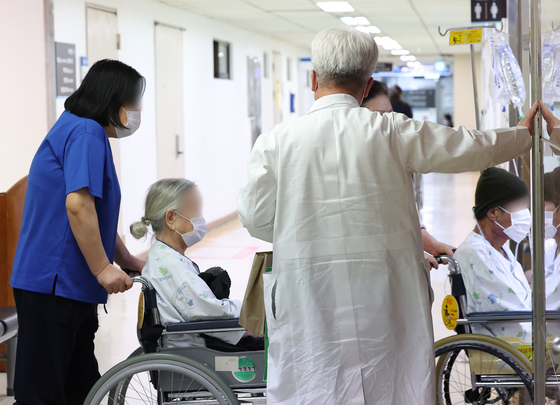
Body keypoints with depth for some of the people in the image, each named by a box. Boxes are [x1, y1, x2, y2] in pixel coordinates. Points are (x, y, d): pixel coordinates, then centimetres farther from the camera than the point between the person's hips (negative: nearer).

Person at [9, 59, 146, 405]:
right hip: (53, 284, -11)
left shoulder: (79, 131, 22)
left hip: (70, 287, 11)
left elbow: (97, 216, 30)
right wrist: (103, 269, -18)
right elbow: (78, 205, -23)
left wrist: (130, 262, 27)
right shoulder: (86, 133, -12)